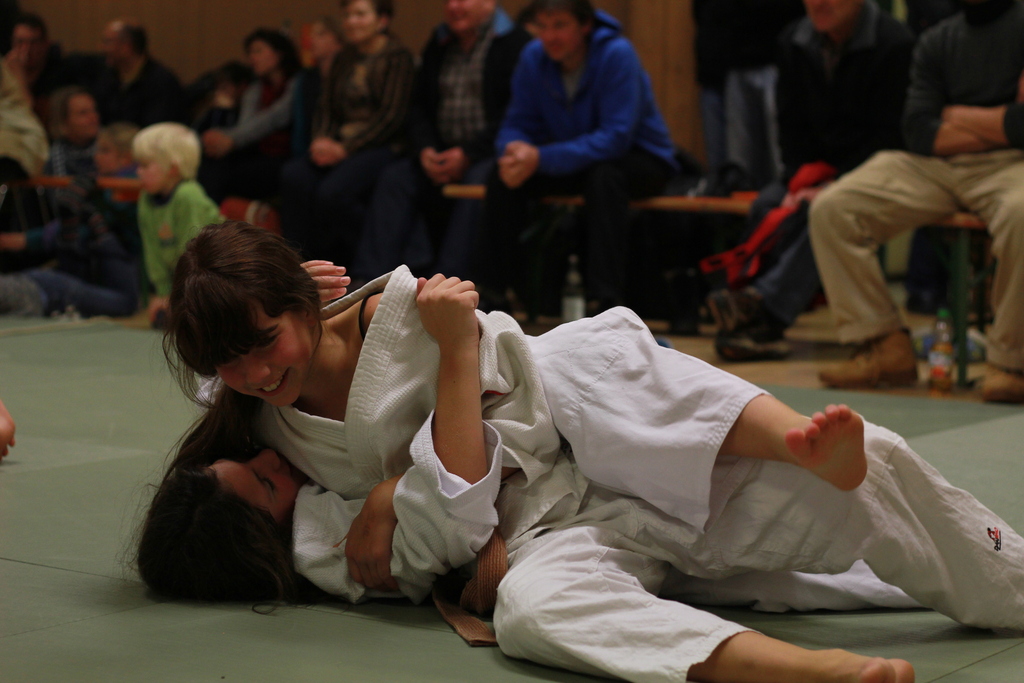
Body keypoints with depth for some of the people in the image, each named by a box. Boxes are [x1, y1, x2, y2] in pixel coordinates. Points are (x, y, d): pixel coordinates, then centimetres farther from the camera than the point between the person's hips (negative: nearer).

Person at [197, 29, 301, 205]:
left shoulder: (298, 84, -1)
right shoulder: (254, 91, 19)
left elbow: (274, 118, -16)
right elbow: (244, 127, 3)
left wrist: (231, 140, -29)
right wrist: (220, 136, -22)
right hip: (259, 156, 5)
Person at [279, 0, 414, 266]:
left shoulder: (397, 57, -2)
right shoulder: (345, 59, 20)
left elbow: (390, 115, -10)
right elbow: (326, 108, 18)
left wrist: (345, 149, -15)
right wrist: (321, 140, -4)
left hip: (381, 146, -7)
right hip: (338, 145, 7)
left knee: (332, 192, -31)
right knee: (293, 175, -22)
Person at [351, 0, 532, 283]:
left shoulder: (515, 42, -5)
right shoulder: (438, 44, 17)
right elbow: (419, 107, 16)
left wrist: (467, 154, -19)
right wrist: (425, 150, -5)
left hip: (490, 153, -6)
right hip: (444, 153, 6)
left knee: (478, 182, -35)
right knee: (394, 178, -15)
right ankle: (369, 279, -20)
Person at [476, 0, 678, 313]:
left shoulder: (617, 55, -23)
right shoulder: (533, 58, -6)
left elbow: (616, 137, -29)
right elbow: (517, 123, -2)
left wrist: (541, 159, -36)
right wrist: (514, 148, -28)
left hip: (640, 160, -5)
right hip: (574, 161, 5)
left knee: (603, 174, -38)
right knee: (503, 177, -16)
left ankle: (605, 301, -39)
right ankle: (490, 292, -8)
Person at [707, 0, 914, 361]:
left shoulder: (894, 44, -13)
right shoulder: (793, 42, 5)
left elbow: (887, 135, -14)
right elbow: (791, 126, 9)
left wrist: (831, 186, -21)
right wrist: (799, 181, -9)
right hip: (815, 172, 5)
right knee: (767, 205, -24)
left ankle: (762, 302, -42)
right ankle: (764, 322, -31)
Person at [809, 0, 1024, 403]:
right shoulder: (937, 41, 17)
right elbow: (918, 128, 6)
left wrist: (959, 117, 2)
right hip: (936, 165, 6)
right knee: (830, 208, -12)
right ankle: (884, 344, -10)